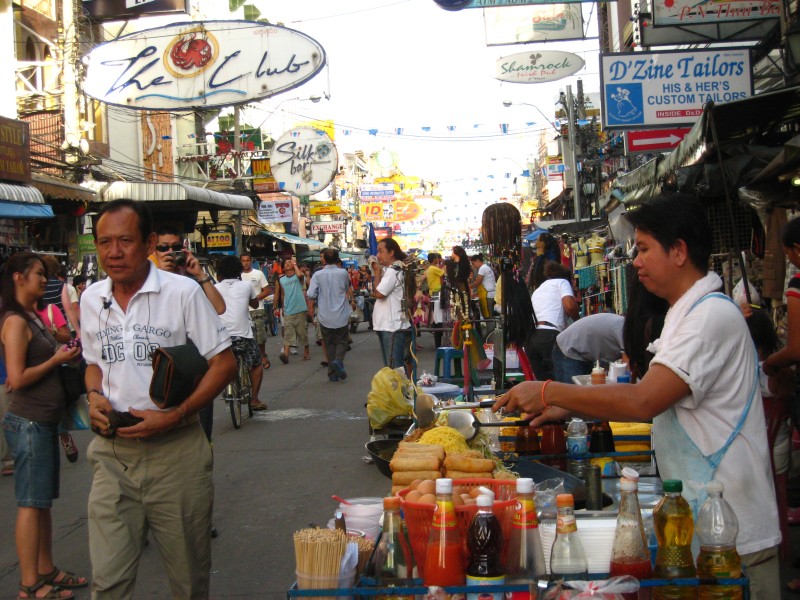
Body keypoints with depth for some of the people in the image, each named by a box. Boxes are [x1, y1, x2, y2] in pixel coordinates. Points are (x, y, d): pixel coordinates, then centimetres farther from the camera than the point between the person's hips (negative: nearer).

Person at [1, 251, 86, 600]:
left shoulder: (33, 317, 13)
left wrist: (64, 354, 4)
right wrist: (57, 359, -13)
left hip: (44, 422, 9)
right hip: (28, 424, -9)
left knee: (43, 501, 15)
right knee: (30, 504, -2)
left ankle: (46, 571, 24)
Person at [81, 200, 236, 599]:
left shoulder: (182, 292, -8)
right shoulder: (91, 299, 8)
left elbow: (224, 363, -8)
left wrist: (172, 417, -16)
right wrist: (94, 397, -2)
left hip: (175, 451, -3)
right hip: (111, 453, 4)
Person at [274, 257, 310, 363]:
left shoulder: (298, 277, 0)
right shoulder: (281, 280, 10)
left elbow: (300, 275, -25)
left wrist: (295, 264, -11)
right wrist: (282, 307, 18)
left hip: (300, 310, -2)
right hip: (288, 311, 2)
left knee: (302, 332, 6)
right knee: (287, 333, -7)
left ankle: (306, 351, 21)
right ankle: (286, 353, -18)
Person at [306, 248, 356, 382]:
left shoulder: (318, 274, -8)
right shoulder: (343, 273, -4)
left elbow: (311, 294, -11)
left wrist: (310, 308, 7)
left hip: (325, 316, 0)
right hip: (341, 315, 0)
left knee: (329, 344, 11)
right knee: (341, 341, 11)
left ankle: (333, 374, 10)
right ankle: (338, 360, -18)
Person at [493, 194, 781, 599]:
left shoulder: (713, 314, -19)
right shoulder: (685, 313, 14)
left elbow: (643, 401, -27)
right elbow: (653, 401, 18)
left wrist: (550, 393, -19)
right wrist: (570, 410, 9)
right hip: (699, 519, 9)